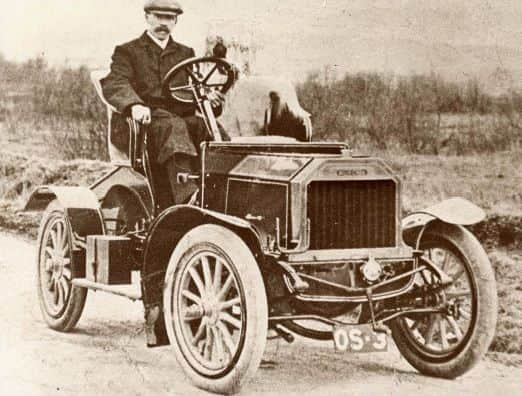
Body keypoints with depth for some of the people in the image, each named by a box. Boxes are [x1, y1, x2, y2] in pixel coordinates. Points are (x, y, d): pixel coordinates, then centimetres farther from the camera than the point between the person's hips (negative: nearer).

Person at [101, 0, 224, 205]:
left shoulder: (185, 54, 26)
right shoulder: (127, 51, 12)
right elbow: (114, 84, -7)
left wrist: (208, 97, -11)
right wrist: (134, 105, -30)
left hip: (181, 118, 4)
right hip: (140, 123, -4)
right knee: (173, 127, -37)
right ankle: (188, 200, -52)